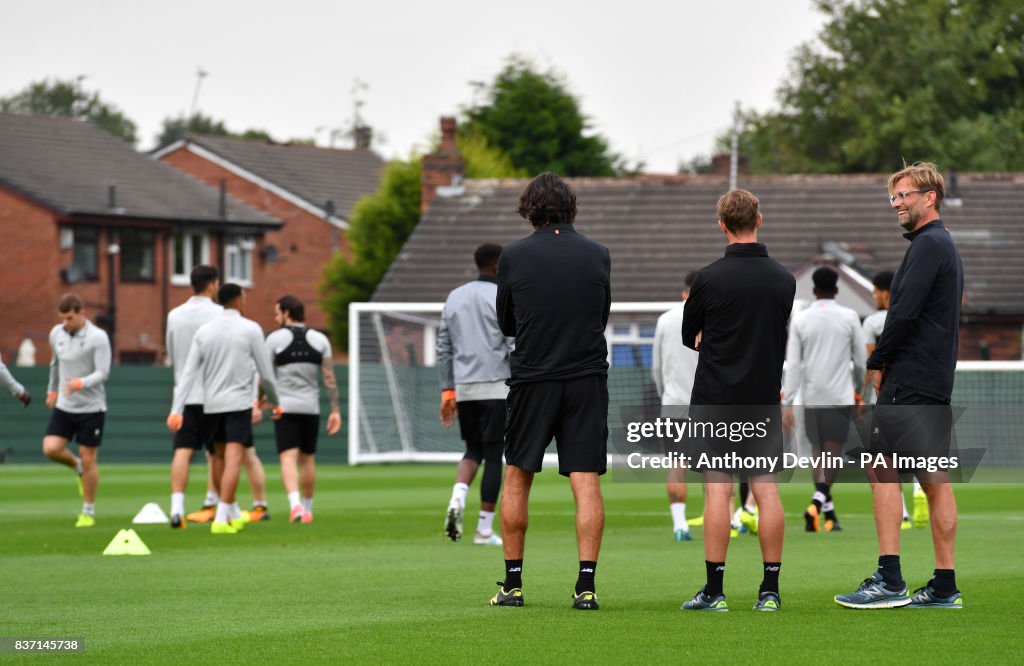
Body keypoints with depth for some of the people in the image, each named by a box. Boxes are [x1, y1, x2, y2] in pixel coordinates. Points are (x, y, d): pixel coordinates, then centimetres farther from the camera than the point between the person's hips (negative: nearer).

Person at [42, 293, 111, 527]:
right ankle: (77, 466, 21)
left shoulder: (98, 338, -14)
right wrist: (52, 390, 30)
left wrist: (81, 383, -36)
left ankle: (88, 512, 14)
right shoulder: (56, 334, 4)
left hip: (91, 407, -5)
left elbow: (103, 373, -20)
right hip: (64, 406, 5)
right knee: (51, 449, -12)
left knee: (88, 460, 0)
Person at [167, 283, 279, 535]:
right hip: (239, 403, -4)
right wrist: (273, 401, 16)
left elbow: (188, 374, 0)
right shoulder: (251, 329, -4)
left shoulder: (204, 331, 5)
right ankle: (221, 519, -19)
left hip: (211, 405, 4)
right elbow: (266, 372, -1)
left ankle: (234, 514, 30)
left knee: (221, 459, 18)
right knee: (233, 460, -8)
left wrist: (176, 410, -4)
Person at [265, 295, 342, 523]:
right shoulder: (320, 339, 5)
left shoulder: (275, 338, -3)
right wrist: (335, 410, 4)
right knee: (308, 459, 16)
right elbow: (329, 378, 2)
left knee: (288, 457, -9)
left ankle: (295, 503, -30)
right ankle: (307, 509, 24)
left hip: (284, 407, -3)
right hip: (311, 408, 3)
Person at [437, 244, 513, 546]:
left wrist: (447, 391, 16)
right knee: (493, 456, 1)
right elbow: (515, 348, -11)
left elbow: (444, 348, 13)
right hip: (495, 387, -5)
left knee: (473, 450, 18)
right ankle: (485, 530, 1)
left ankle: (457, 499, -10)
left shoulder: (454, 297, 12)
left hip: (463, 389, 5)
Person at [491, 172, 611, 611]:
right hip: (588, 378, 1)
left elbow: (506, 324, 8)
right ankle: (586, 585, -8)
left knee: (516, 480, 11)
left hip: (532, 379, -1)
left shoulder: (513, 257, -2)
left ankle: (512, 584, 12)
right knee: (586, 483, -1)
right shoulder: (597, 255, 3)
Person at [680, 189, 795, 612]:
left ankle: (714, 590, -5)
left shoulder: (709, 278, -8)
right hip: (765, 398, 3)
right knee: (767, 490, 4)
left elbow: (689, 336, 5)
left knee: (718, 490, -4)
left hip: (716, 398, -3)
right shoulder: (783, 280, 3)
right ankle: (770, 591, 4)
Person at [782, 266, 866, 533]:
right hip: (839, 397, -2)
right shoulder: (849, 318, -1)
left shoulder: (800, 320, 1)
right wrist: (859, 391, 23)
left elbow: (793, 365, -3)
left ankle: (829, 513, 14)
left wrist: (787, 404, -2)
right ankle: (817, 502, -27)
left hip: (811, 398, 2)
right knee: (832, 453, -5)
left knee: (818, 453, 12)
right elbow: (861, 361, 5)